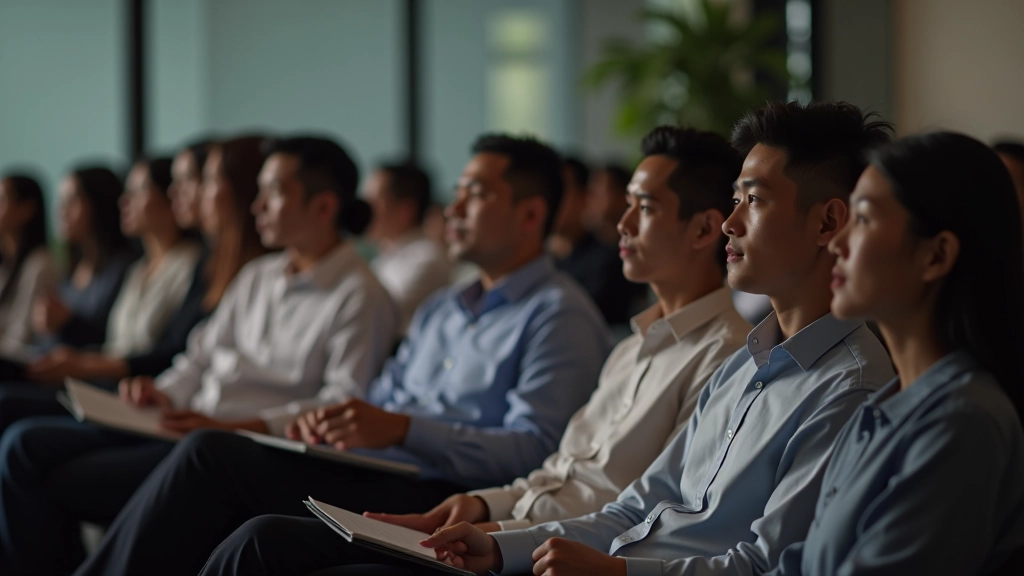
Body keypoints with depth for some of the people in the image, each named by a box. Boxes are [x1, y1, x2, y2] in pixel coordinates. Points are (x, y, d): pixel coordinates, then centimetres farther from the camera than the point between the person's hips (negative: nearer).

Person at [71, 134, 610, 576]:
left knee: (212, 455, -21)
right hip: (366, 476, 9)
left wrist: (404, 429, -21)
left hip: (435, 499, -9)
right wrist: (328, 420, 3)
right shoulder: (440, 309, 29)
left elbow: (532, 449, -14)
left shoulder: (560, 316, -1)